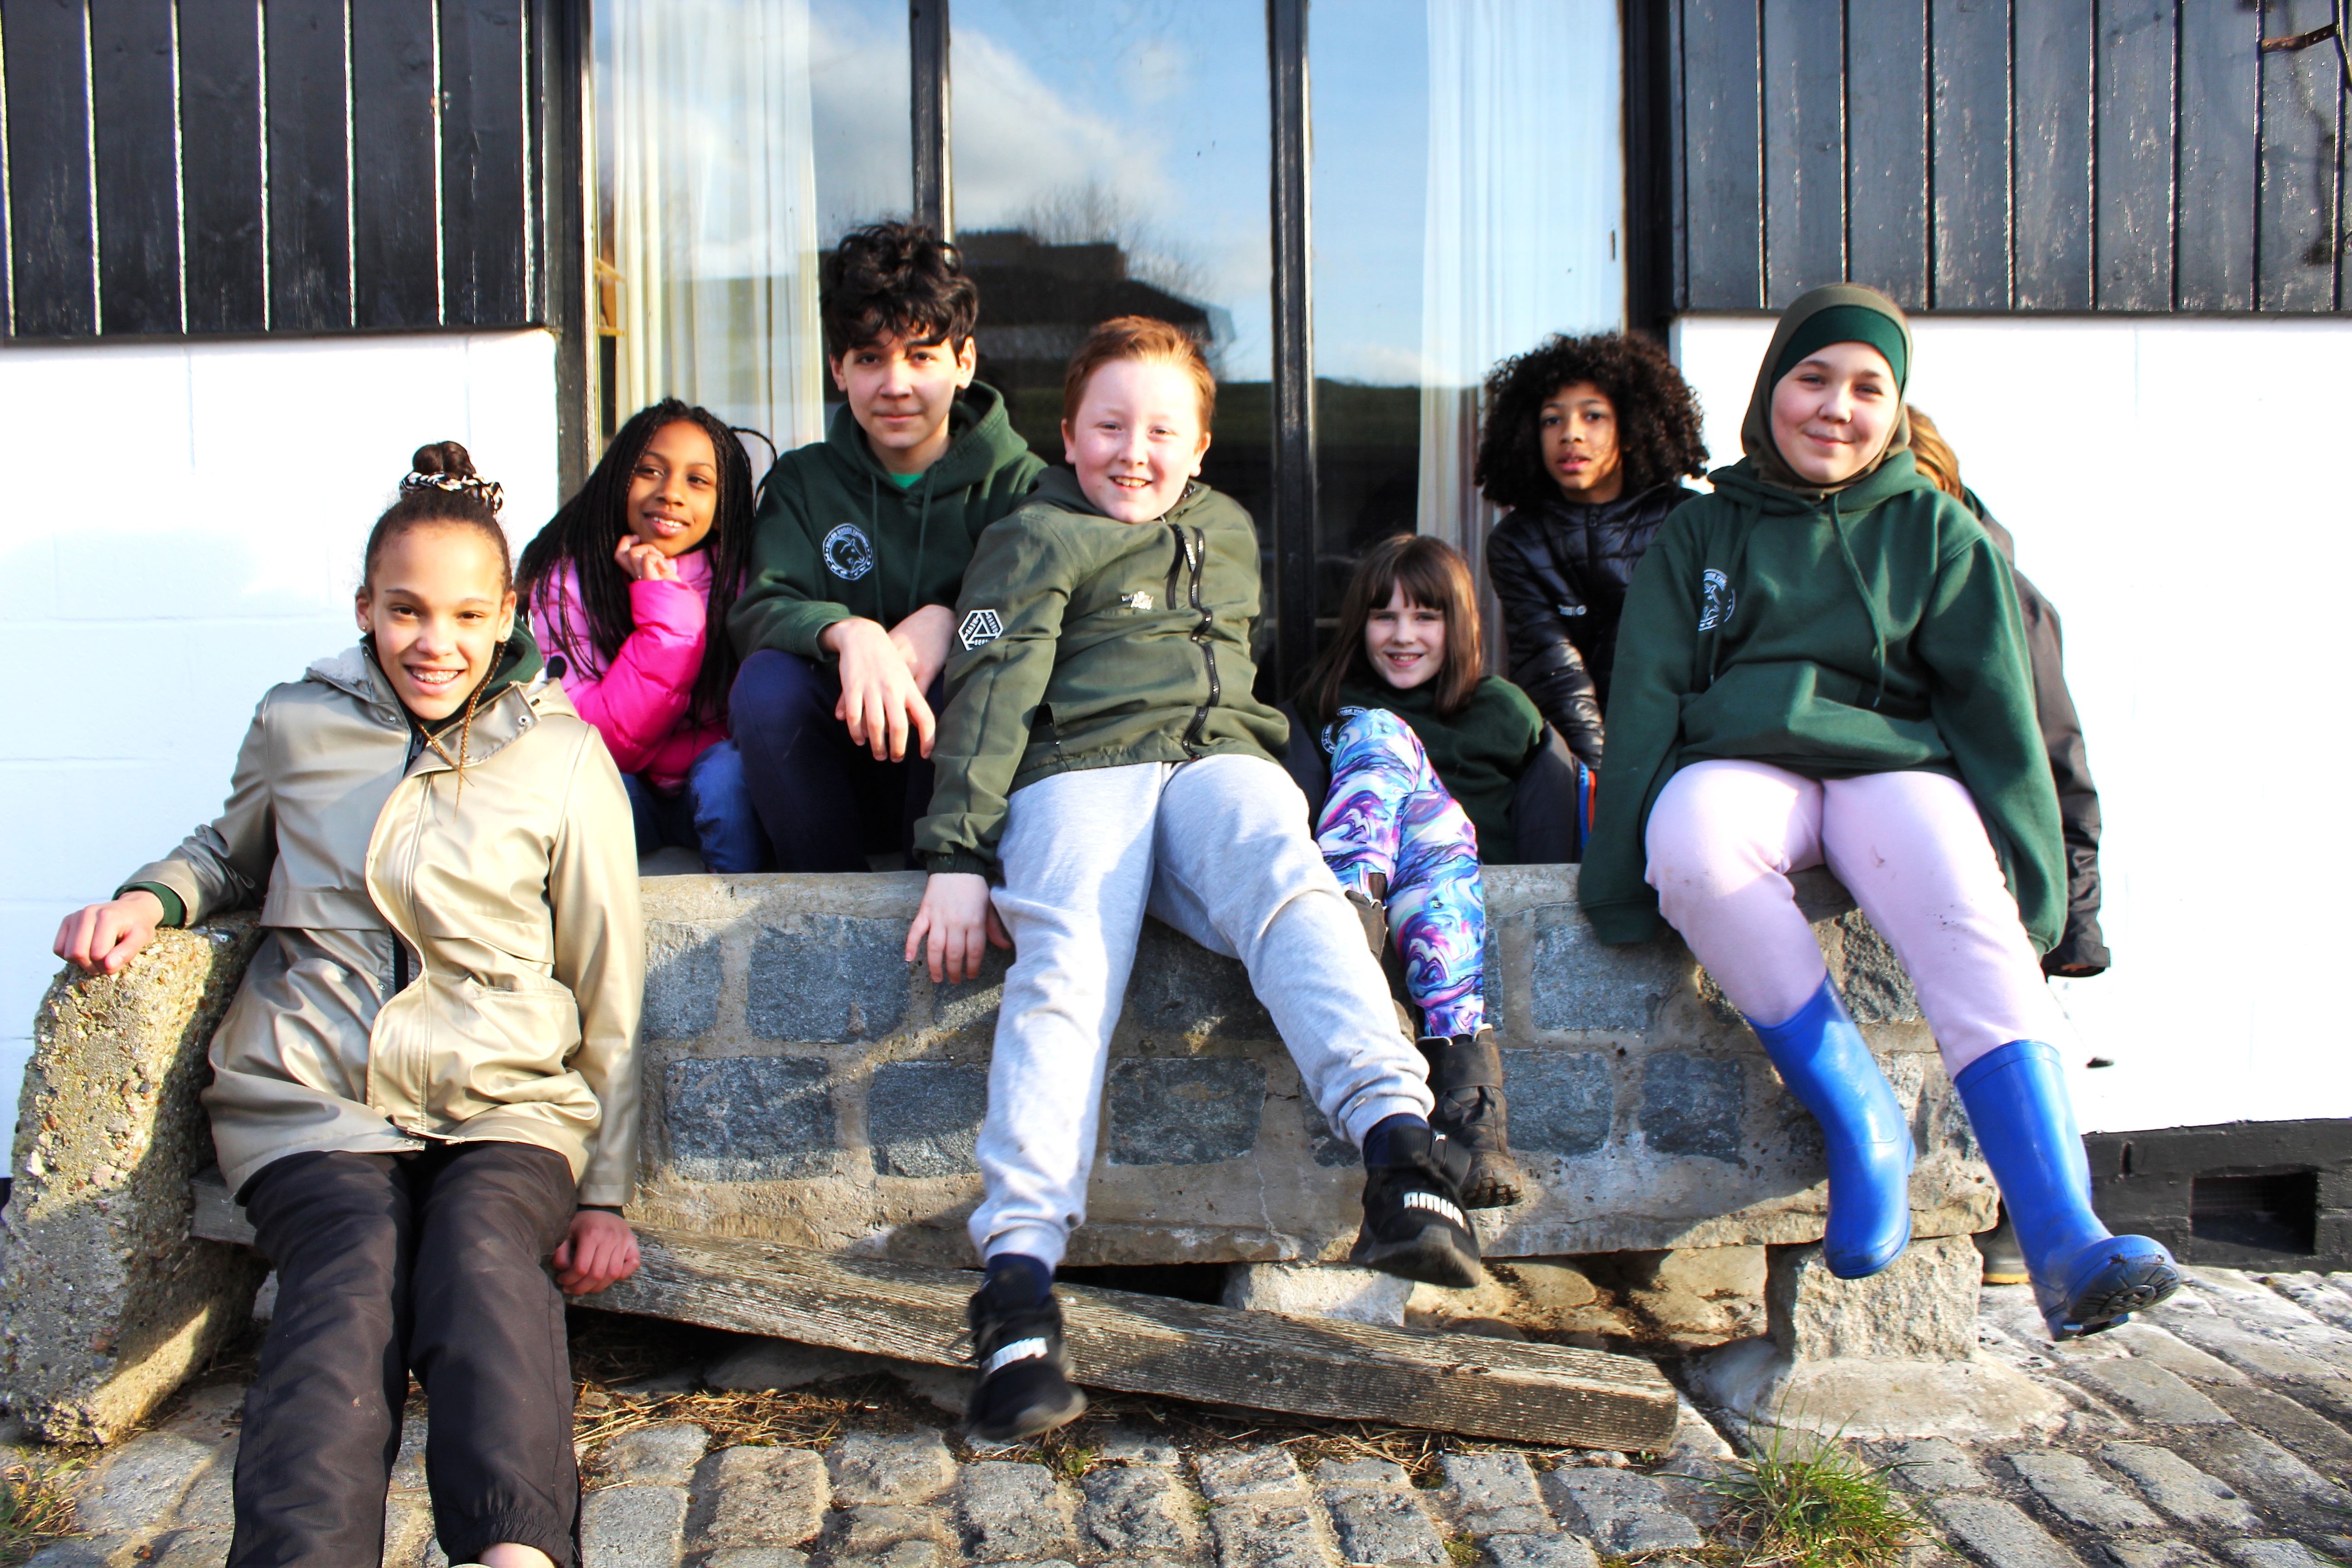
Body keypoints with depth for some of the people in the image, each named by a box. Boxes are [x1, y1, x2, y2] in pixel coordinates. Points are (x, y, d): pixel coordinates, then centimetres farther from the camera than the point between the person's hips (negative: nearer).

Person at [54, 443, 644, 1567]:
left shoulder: (563, 756, 7)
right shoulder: (297, 725, 12)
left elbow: (609, 990, 9)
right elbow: (234, 853, 33)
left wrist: (606, 1193, 5)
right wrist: (150, 898, 8)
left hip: (505, 1104, -1)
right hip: (312, 1097, 1)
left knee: (483, 1259, -33)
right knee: (355, 1275, -31)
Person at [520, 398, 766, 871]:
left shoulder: (735, 577, -10)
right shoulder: (565, 581, -9)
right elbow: (601, 738, -20)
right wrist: (664, 607, -25)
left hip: (713, 800, 0)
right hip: (619, 803, 0)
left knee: (727, 767, -32)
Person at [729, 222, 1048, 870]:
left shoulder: (1018, 483, 3)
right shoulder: (802, 481, 8)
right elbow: (757, 611, -9)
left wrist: (947, 621, -28)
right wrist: (848, 632, -30)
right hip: (836, 770, 2)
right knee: (767, 680, -26)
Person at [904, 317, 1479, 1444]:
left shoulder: (1229, 533, 31)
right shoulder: (1034, 541, 16)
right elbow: (991, 698, 3)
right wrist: (959, 855, -8)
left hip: (1219, 758, 3)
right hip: (1079, 770, -3)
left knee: (1291, 885, -33)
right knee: (1065, 960, -33)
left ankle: (1398, 1148, -51)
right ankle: (1018, 1277, -40)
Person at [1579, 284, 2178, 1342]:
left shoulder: (1936, 530, 15)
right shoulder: (1703, 532, 16)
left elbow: (1995, 705, 9)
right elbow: (1646, 696, 7)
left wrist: (2030, 877, -2)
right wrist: (1620, 872, -6)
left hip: (1894, 766, 0)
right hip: (1741, 768, 0)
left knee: (1975, 928, -33)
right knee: (1689, 831, -37)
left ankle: (2064, 1249, -41)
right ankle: (1858, 1118, -27)